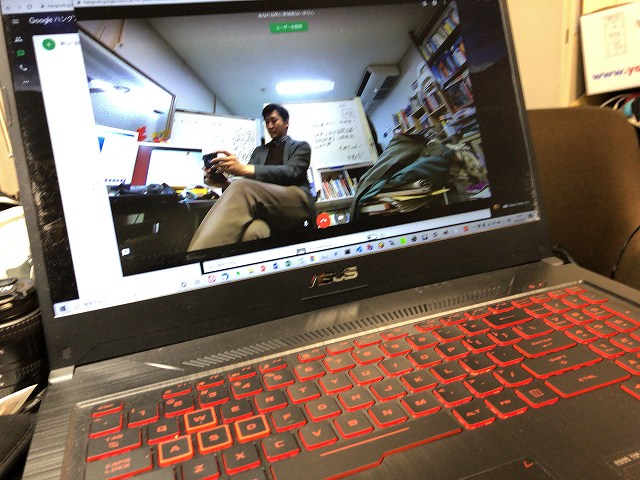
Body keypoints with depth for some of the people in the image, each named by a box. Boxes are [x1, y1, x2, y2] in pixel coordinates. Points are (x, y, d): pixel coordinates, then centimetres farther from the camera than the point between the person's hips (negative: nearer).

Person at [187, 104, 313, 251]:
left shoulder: (301, 147, 20)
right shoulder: (259, 151, 33)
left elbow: (292, 172, -4)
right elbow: (248, 180, 18)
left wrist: (244, 169, -16)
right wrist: (224, 183, -8)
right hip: (266, 208, 3)